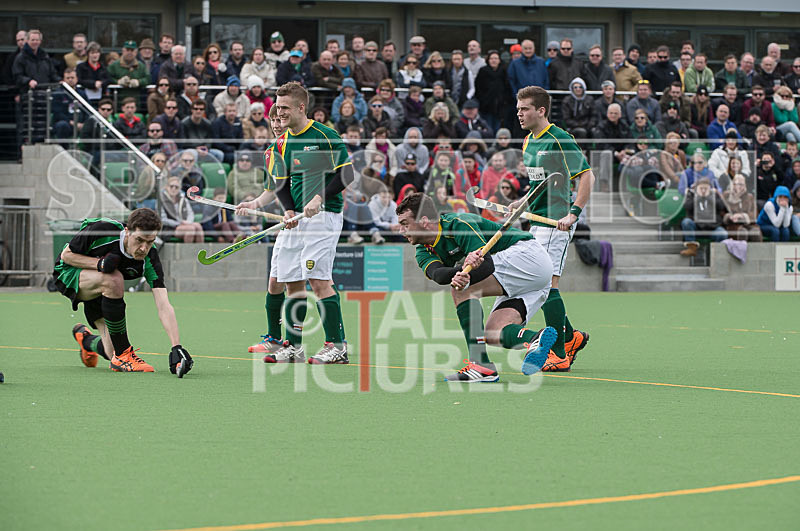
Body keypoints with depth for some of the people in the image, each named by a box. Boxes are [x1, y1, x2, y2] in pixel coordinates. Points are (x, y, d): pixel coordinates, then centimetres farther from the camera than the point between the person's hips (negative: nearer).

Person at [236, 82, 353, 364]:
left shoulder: (324, 135, -8)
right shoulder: (283, 142, 13)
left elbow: (346, 173, -10)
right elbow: (282, 183, 15)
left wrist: (319, 197, -20)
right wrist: (289, 210, -3)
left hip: (323, 214, -8)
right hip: (295, 220, 8)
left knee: (319, 278, -14)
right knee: (291, 281, 7)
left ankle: (337, 345, -12)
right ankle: (294, 346, 14)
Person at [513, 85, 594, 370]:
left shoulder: (559, 140, -13)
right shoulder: (529, 142, 15)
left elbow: (587, 176, -16)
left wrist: (574, 213, -23)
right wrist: (522, 203, 15)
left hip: (557, 222, -9)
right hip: (537, 220, 9)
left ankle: (559, 354, -9)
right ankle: (571, 337, 25)